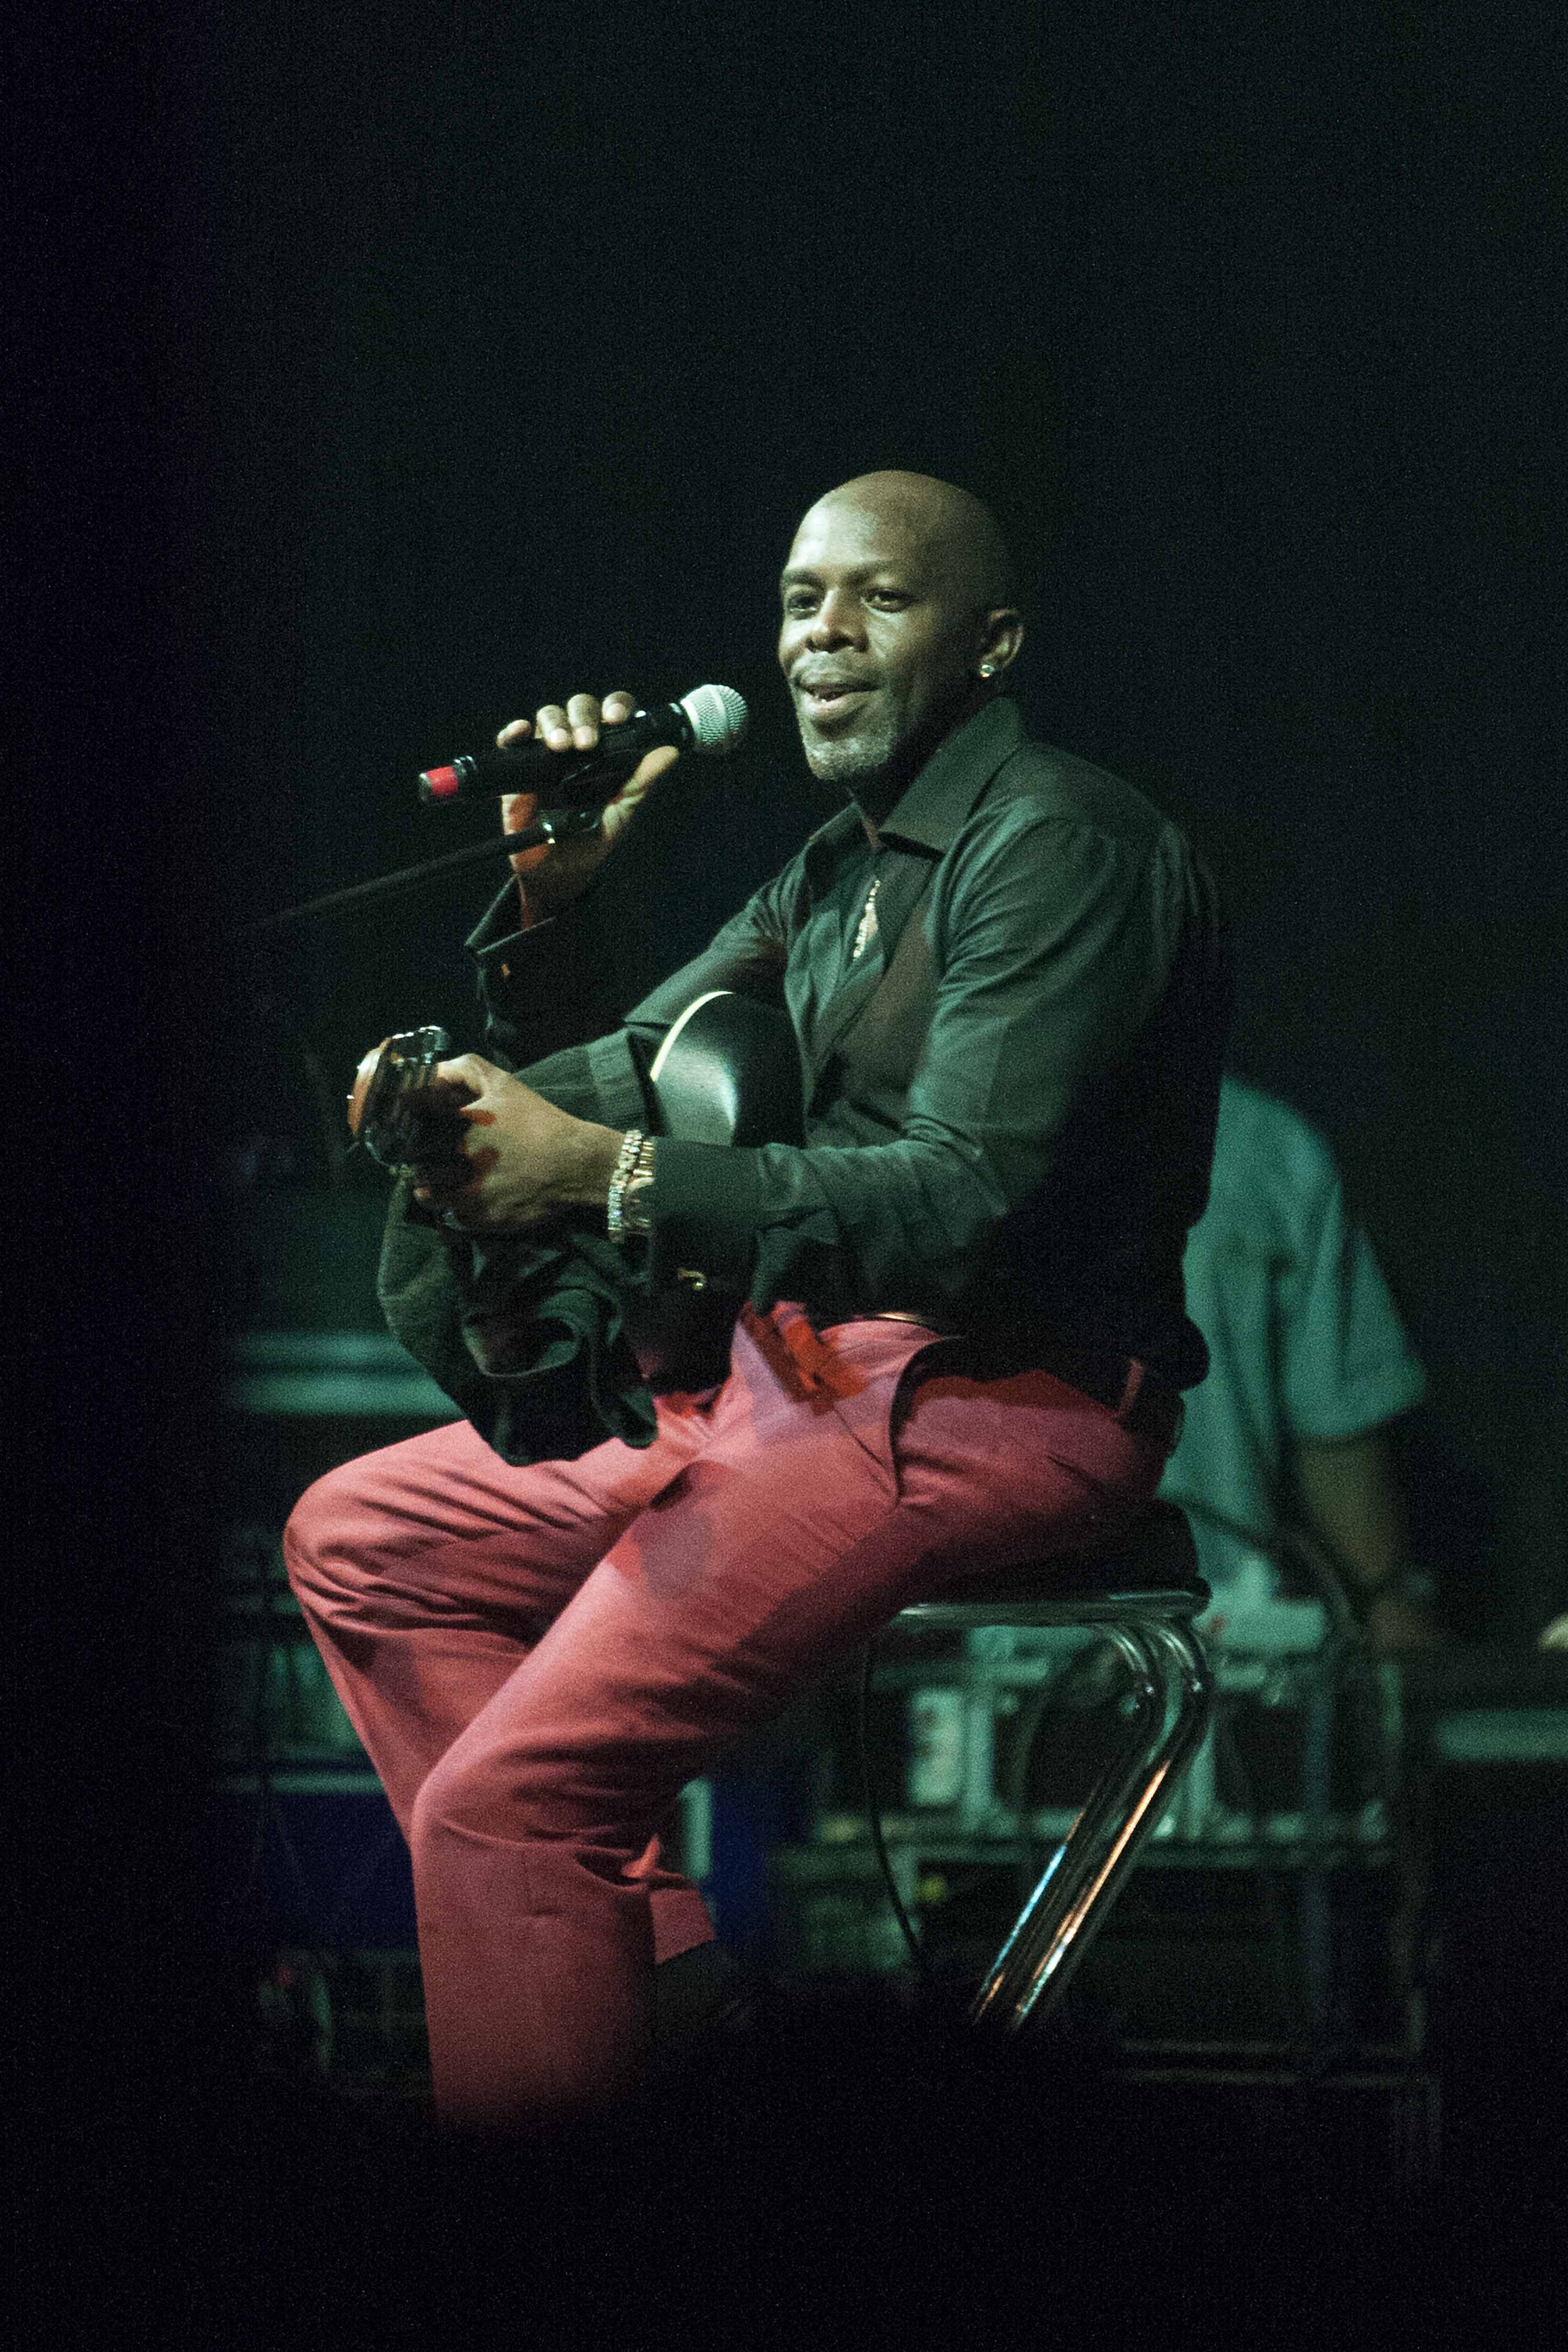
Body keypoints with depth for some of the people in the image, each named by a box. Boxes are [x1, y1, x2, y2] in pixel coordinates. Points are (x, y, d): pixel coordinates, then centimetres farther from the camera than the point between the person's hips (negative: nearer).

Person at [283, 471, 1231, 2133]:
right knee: (351, 1542, 13)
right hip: (801, 1370, 11)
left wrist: (605, 1176, -29)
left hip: (994, 1405, -11)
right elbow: (604, 1095, 18)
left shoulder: (1058, 843, -13)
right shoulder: (835, 874, 18)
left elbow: (973, 1203, -24)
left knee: (504, 1793, -23)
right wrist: (550, 899, -2)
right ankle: (643, 1963, 2)